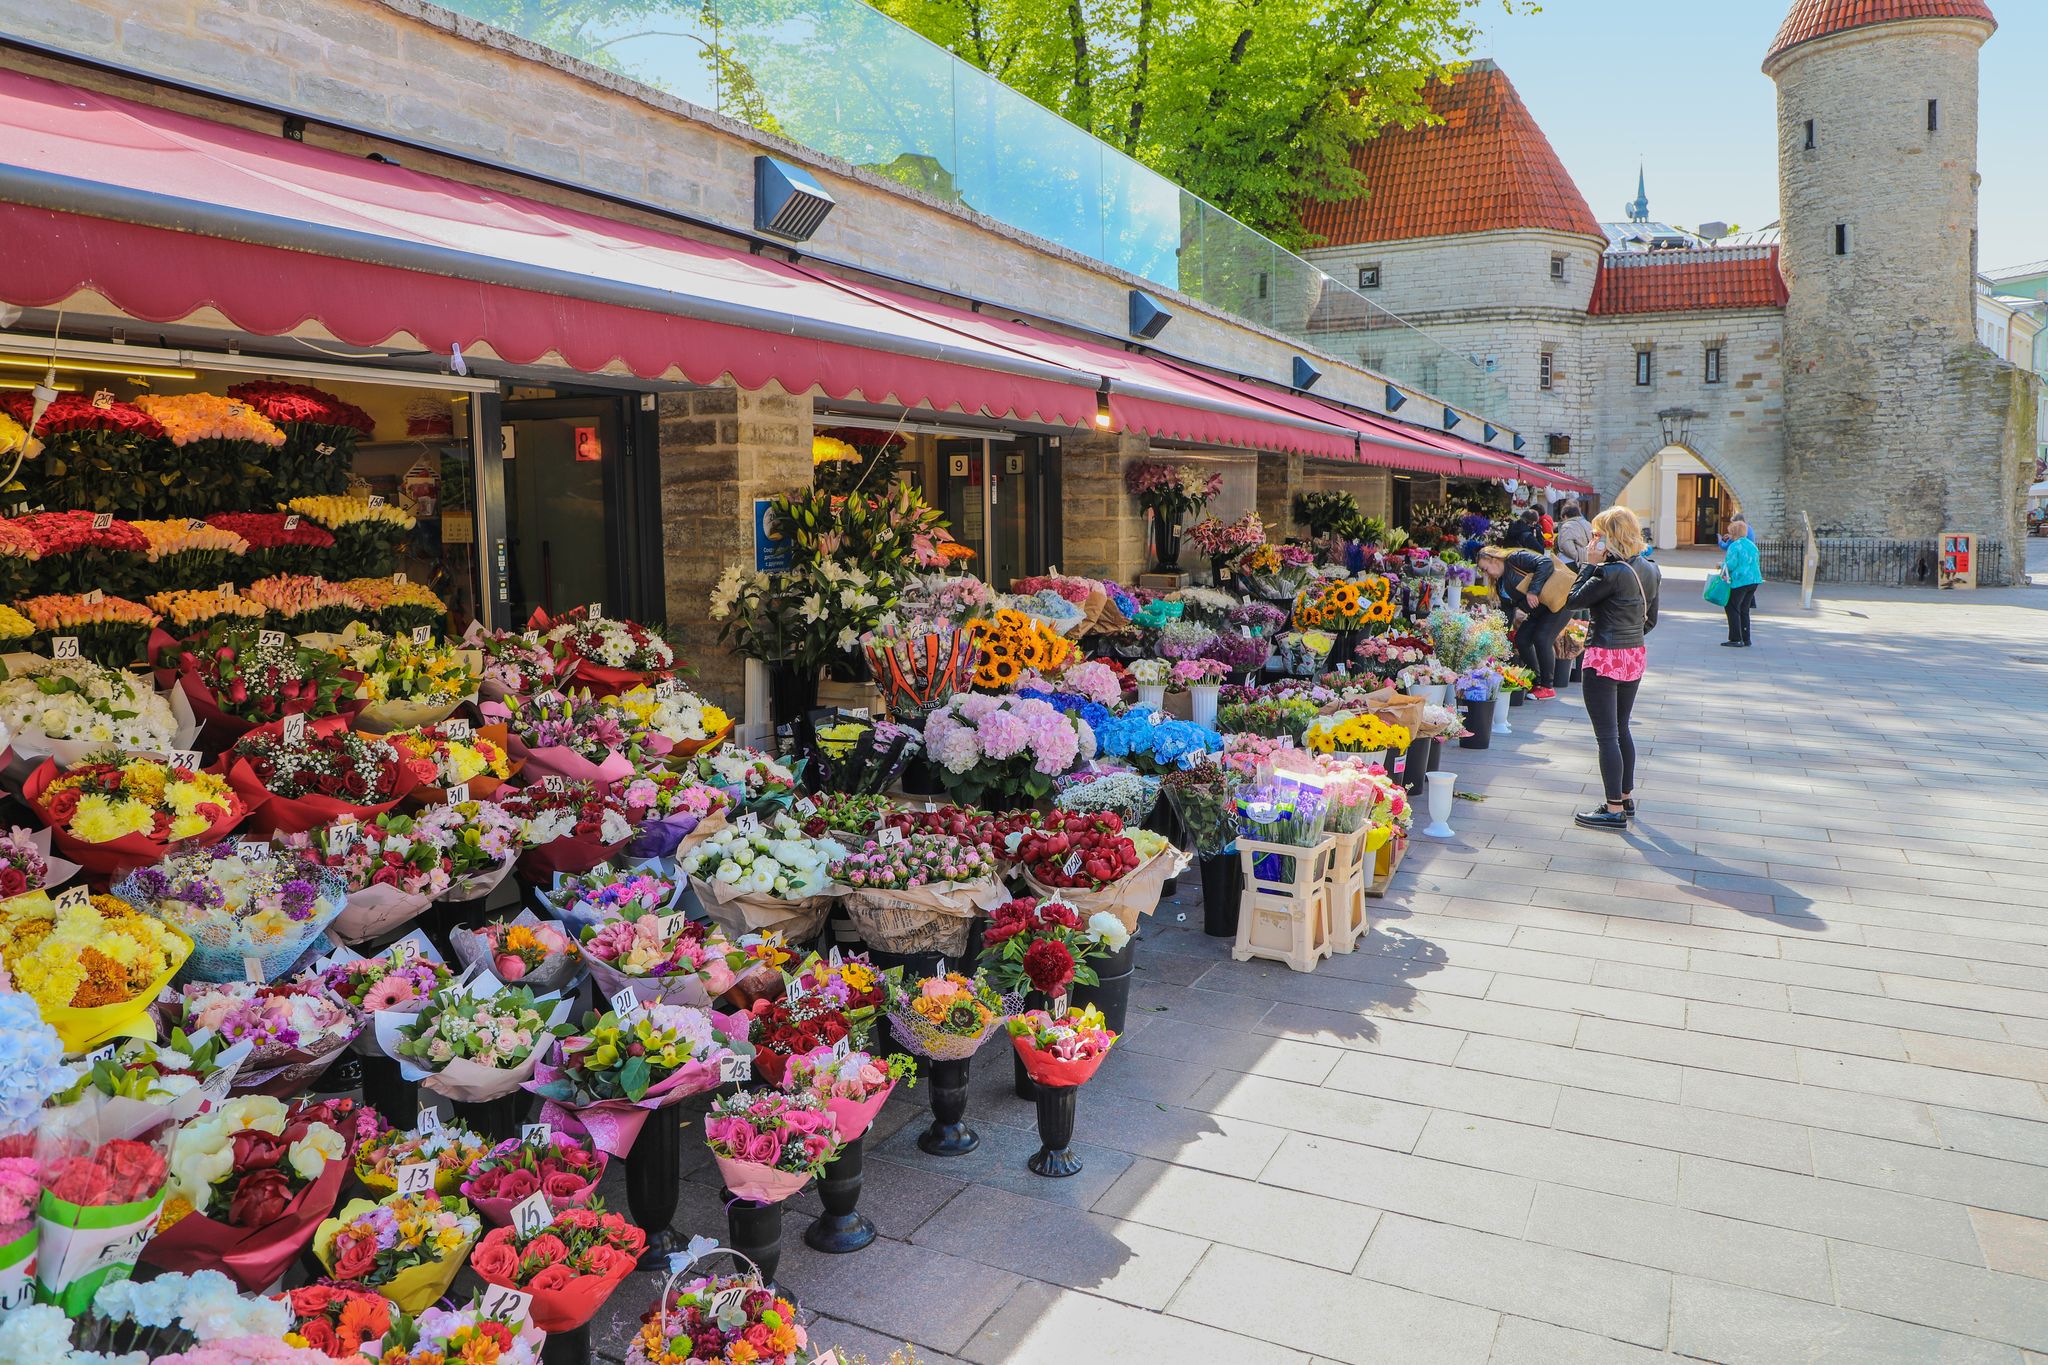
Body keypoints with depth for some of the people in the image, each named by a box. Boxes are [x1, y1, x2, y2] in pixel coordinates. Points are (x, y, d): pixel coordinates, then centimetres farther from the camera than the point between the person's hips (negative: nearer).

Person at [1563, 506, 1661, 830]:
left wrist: (1591, 565, -10)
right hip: (1635, 656, 9)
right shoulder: (1650, 569, 6)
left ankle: (1615, 810, 1)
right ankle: (1627, 797, 31)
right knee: (1622, 729, 21)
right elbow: (1651, 620, 14)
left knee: (1607, 735, -2)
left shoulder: (1611, 572, -20)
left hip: (1605, 658, -9)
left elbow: (1572, 601, -13)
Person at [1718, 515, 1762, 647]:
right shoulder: (1752, 545, 13)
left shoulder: (1735, 546, -12)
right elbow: (1757, 562, 19)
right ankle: (1745, 639, 18)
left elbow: (1730, 565, -16)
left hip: (1739, 581, -8)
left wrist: (1722, 565, 3)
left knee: (1732, 608, 0)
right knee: (1744, 610, 16)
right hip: (1753, 580, 8)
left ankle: (1736, 640, -4)